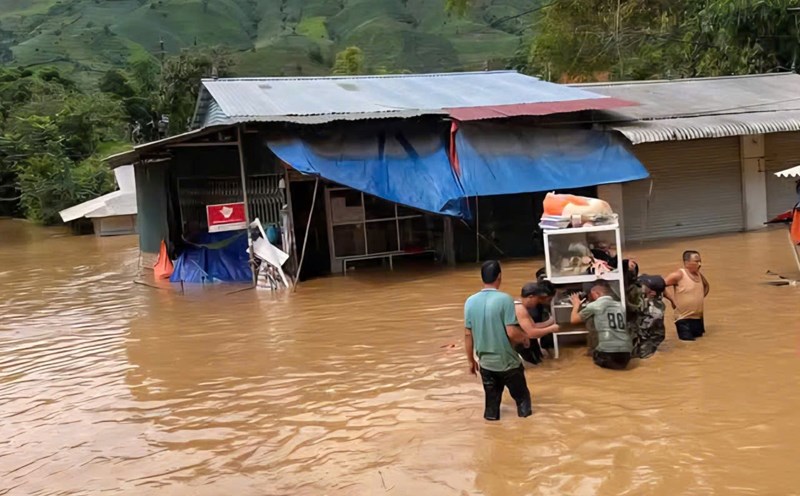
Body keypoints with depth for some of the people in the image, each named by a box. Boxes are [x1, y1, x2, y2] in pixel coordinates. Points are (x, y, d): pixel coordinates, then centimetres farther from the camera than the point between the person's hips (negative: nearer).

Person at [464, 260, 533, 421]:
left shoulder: (470, 302, -4)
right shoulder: (504, 299, -18)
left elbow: (468, 335, 1)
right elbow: (512, 332, -20)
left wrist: (471, 361, 12)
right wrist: (525, 339, 2)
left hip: (485, 362, 4)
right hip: (508, 361, -4)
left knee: (492, 401, 16)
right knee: (521, 396, 17)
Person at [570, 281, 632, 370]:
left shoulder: (594, 305, 2)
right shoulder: (619, 305, 17)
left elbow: (573, 319, 11)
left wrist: (576, 304, 32)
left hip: (608, 353, -4)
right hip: (626, 353, 4)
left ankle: (606, 362, 1)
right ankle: (619, 363, 6)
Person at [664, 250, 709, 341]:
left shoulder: (699, 275, 6)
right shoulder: (679, 275, -16)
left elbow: (706, 286, 28)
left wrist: (700, 298, 14)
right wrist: (672, 299, -15)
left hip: (698, 318, 8)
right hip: (684, 319, -7)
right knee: (688, 341, -10)